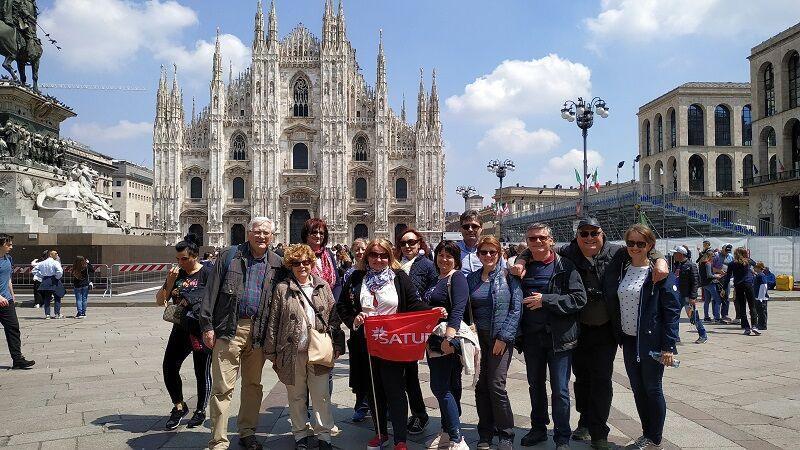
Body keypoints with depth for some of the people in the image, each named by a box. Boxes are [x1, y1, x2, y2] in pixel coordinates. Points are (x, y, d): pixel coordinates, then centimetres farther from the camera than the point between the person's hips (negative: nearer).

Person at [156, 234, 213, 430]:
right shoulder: (176, 274, 8)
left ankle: (201, 411, 22)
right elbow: (160, 301, 8)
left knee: (202, 371, 5)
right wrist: (169, 282, -7)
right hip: (180, 328, 6)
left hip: (202, 329, -5)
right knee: (169, 366, 1)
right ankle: (179, 407, 20)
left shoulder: (207, 273, -8)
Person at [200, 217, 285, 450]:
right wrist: (208, 325, -7)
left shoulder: (276, 263, 9)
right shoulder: (229, 255, 2)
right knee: (222, 387, -3)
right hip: (229, 328, -3)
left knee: (253, 384, 14)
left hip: (259, 331, 3)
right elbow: (212, 291, -1)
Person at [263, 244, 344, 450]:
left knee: (321, 396, 4)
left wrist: (337, 345, 1)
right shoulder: (282, 289, 1)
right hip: (292, 352, 0)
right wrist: (272, 352, -1)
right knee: (296, 396, 11)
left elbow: (334, 317, 6)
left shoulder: (323, 287, 6)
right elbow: (273, 322, 1)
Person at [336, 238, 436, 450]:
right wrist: (353, 321, -9)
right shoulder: (356, 279, 6)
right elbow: (341, 306, 9)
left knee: (395, 391, -1)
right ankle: (380, 432, 30)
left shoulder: (400, 277, 2)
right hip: (366, 343, 3)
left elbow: (414, 303, -1)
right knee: (373, 390, 13)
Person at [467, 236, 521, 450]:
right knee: (481, 387, 5)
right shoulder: (472, 279, 9)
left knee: (496, 385, -7)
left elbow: (516, 309, -6)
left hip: (501, 338, -4)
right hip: (478, 338, 4)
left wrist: (504, 337, -11)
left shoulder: (508, 277, -2)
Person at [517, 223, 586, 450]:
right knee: (535, 386, 17)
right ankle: (538, 429, 33)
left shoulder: (564, 266, -6)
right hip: (531, 337, 5)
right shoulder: (523, 266, 7)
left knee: (560, 390, 3)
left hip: (559, 337, -4)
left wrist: (545, 300, -19)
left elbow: (579, 298, -15)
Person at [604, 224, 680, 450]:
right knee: (637, 389, 14)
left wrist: (668, 346, -16)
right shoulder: (620, 268, 5)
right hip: (629, 339, 5)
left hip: (651, 340, -5)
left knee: (652, 389, 6)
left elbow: (672, 310, -12)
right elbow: (609, 296, 10)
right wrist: (619, 335, 4)